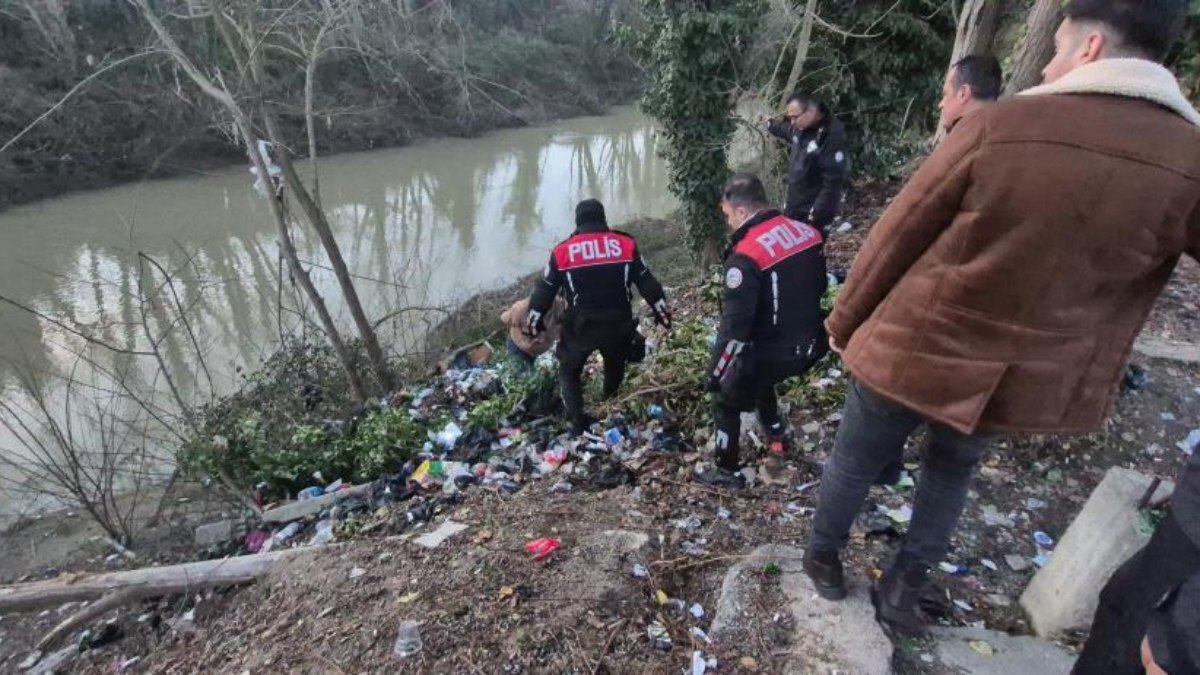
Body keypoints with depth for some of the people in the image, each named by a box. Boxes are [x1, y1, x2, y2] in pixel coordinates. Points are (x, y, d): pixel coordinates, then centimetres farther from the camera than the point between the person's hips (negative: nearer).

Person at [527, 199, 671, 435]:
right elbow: (647, 283, 3)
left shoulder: (562, 251, -2)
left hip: (580, 327, -1)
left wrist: (535, 322, 17)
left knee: (569, 373, 19)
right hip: (617, 325, 2)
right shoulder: (626, 244, -1)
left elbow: (544, 290, 3)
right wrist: (663, 313, 14)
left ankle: (578, 422, 8)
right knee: (615, 369, 27)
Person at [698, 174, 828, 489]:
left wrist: (714, 373, -14)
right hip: (806, 345, 7)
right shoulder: (807, 232, -2)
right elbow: (819, 287, 13)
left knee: (726, 402, 16)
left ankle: (728, 472, 28)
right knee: (759, 381, 35)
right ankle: (778, 439, 49)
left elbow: (734, 325, -25)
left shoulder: (746, 255, -25)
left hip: (768, 353, -7)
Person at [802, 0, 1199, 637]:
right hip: (1023, 380, 3)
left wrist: (844, 322, 2)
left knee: (855, 461, 20)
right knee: (952, 470, 30)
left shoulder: (997, 125, -16)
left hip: (912, 352, -2)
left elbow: (896, 235, -10)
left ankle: (822, 558, 41)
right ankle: (904, 586, 37)